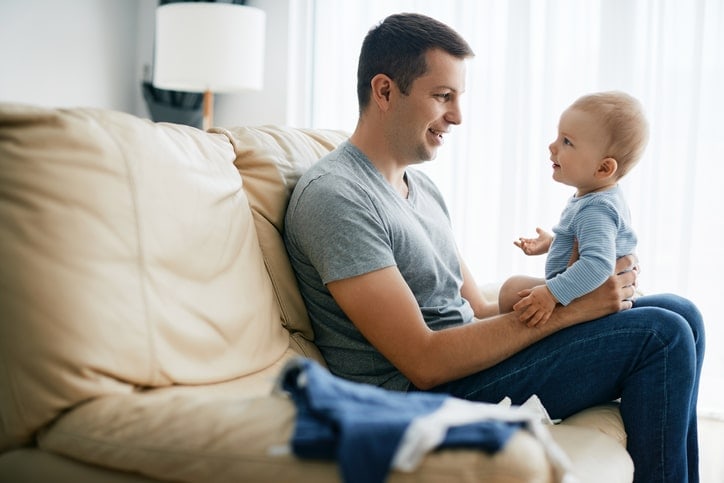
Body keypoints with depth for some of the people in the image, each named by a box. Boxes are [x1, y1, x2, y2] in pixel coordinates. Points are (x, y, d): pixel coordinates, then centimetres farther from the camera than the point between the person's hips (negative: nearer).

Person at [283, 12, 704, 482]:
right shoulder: (334, 196, -17)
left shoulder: (421, 185, 15)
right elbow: (424, 363, -21)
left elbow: (476, 311, 11)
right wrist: (568, 308, -18)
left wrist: (588, 289, -4)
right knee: (661, 335, -13)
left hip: (462, 356, 9)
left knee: (681, 314, 7)